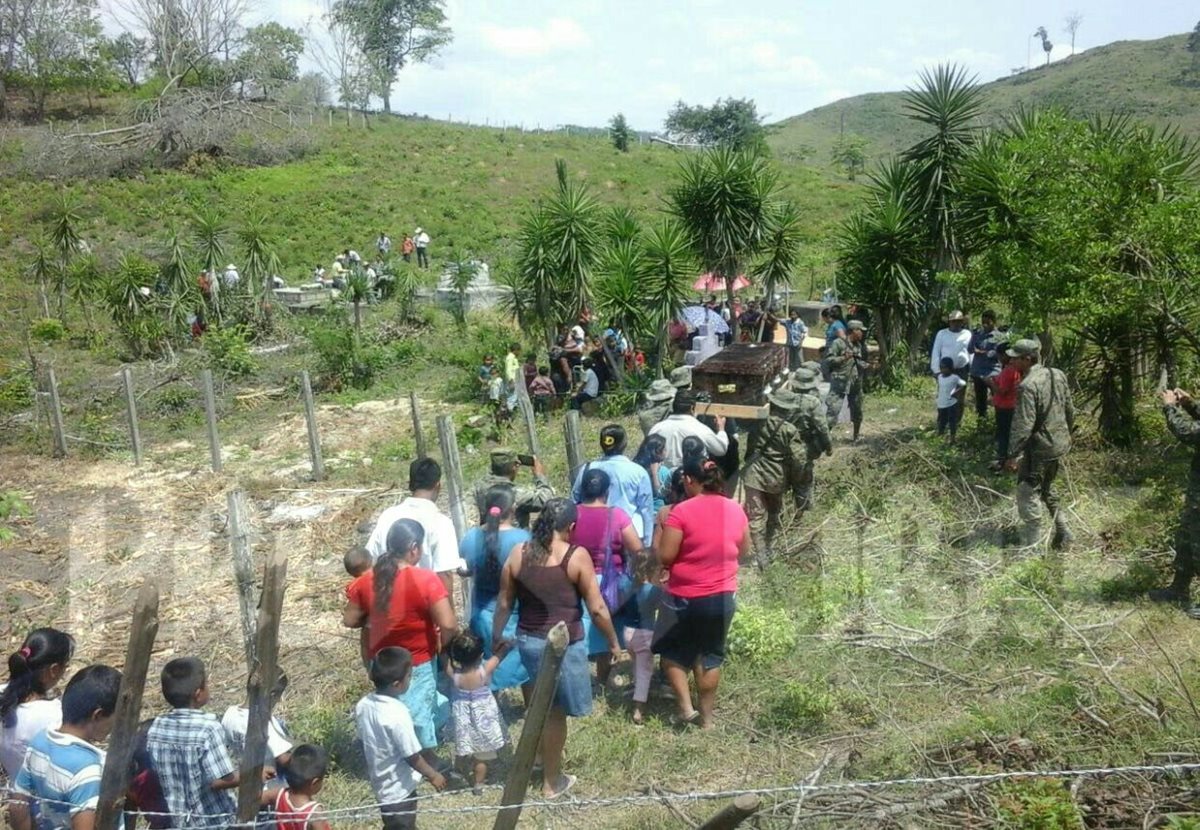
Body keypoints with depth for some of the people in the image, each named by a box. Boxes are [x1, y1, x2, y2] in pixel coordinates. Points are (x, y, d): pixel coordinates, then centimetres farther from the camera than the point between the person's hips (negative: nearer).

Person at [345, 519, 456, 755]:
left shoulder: (367, 580, -8)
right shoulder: (425, 580, -23)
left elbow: (350, 620, 1)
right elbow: (448, 625, -27)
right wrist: (442, 645, -7)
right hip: (418, 665, -4)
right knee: (420, 720, 13)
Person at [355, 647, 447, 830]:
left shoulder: (362, 705, -10)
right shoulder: (398, 714, -32)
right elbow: (412, 757, -23)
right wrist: (433, 775, -7)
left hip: (380, 781, 7)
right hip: (398, 787, -7)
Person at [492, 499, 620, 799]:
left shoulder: (518, 554, -3)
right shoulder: (576, 557, -15)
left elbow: (504, 603, 5)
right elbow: (597, 609, -12)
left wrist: (496, 635, 19)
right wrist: (613, 642, 2)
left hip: (527, 640, 5)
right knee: (555, 711, 10)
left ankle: (549, 770, 35)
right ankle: (552, 782, 24)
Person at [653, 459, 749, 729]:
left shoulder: (682, 511, -19)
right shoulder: (736, 510, -2)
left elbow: (665, 557, -16)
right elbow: (743, 552, 11)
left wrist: (661, 527, 0)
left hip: (685, 597, -5)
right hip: (723, 595, 5)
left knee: (672, 651, 17)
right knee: (710, 655, 18)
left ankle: (686, 708, 9)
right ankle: (707, 717, 25)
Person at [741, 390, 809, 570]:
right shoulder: (790, 430, -12)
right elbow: (799, 459, -13)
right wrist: (793, 480, 1)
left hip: (754, 475, 0)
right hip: (776, 479, 0)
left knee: (756, 517, 0)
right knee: (773, 514, 21)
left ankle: (760, 558, -4)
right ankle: (769, 551, 31)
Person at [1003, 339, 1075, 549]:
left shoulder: (1027, 386, -23)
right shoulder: (1058, 375, 2)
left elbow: (1023, 426, -24)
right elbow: (1070, 410, 12)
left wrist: (1013, 456, -19)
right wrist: (1066, 434, 26)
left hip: (1038, 449, -9)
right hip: (1059, 444, 9)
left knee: (1028, 495, 2)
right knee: (1047, 489, 26)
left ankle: (1031, 546, 7)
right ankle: (1062, 532, 30)